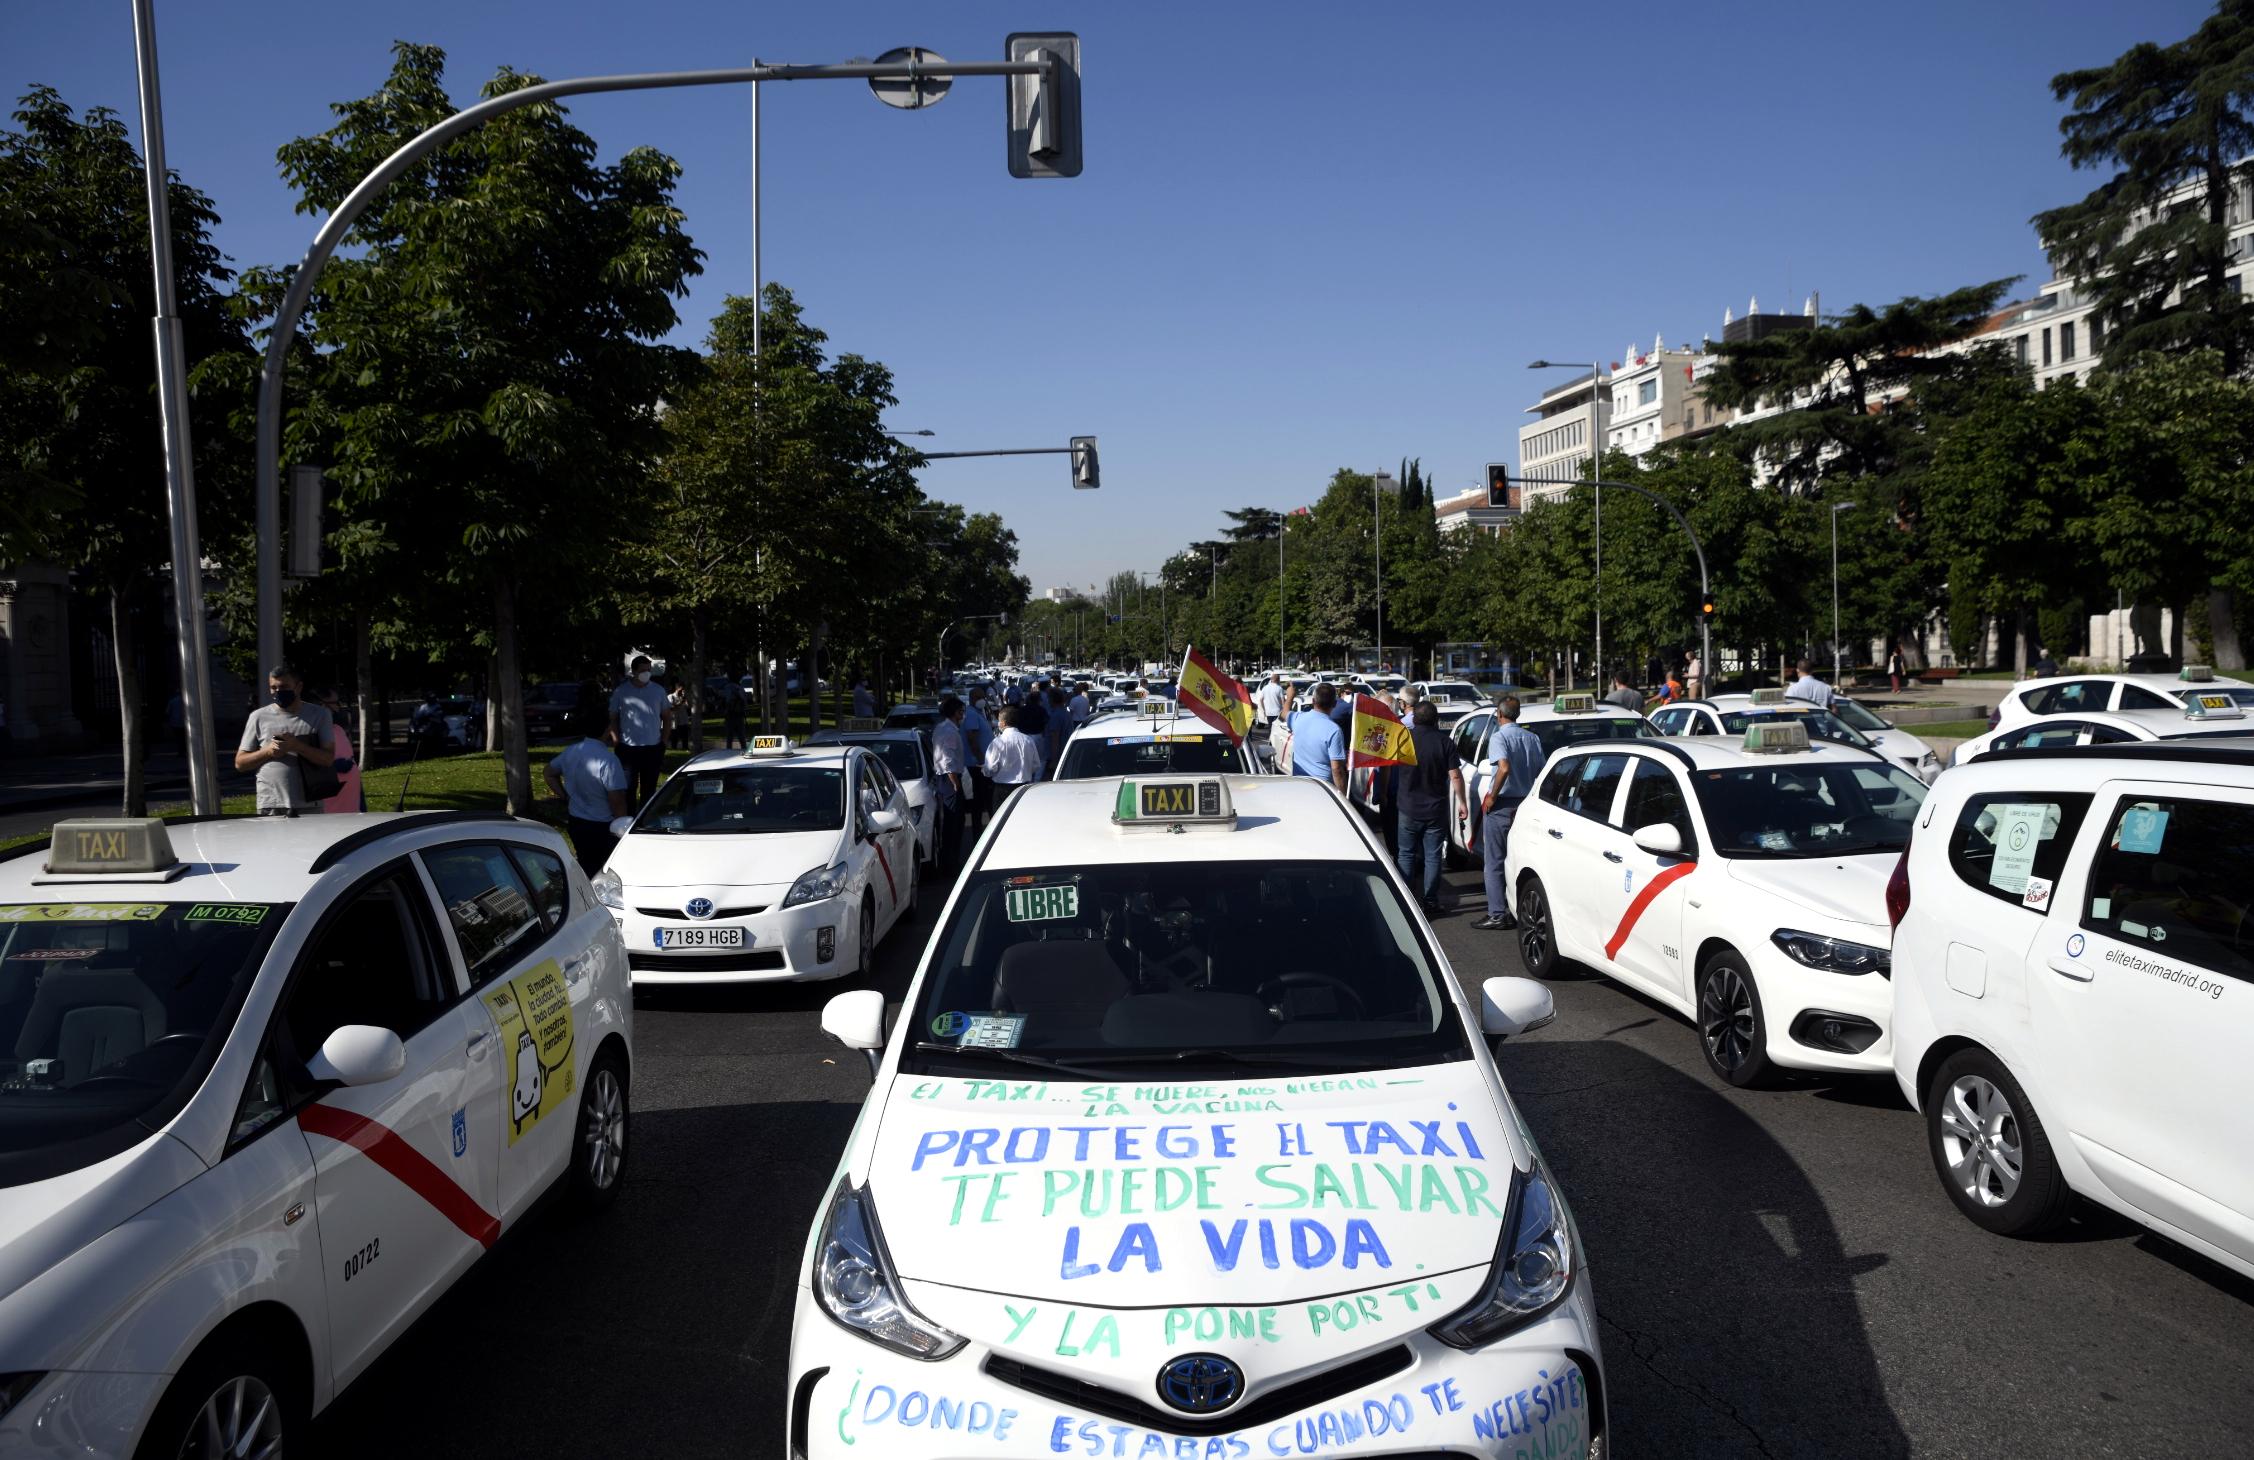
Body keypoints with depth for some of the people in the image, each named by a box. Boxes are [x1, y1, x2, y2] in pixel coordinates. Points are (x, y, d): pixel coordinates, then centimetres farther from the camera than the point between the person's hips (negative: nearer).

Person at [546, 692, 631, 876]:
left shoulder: (569, 753, -1)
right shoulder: (607, 759, -23)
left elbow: (548, 774, 17)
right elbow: (617, 801, -20)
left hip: (575, 822, 7)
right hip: (601, 827, -7)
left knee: (585, 868, 20)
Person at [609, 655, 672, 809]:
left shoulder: (658, 690, 6)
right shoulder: (621, 692, 0)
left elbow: (667, 717, 13)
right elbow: (613, 719, 5)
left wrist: (664, 740, 5)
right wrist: (616, 743, -3)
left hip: (653, 748, 2)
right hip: (628, 748, -2)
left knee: (649, 789, 9)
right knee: (628, 788, -1)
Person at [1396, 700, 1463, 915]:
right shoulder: (1445, 741, -7)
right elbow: (1455, 776, -8)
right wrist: (1462, 802, 0)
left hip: (1408, 808, 0)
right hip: (1436, 809, 0)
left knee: (1406, 854, 10)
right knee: (1433, 856, 7)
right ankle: (1430, 903, 8)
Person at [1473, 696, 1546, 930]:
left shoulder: (1498, 737, -12)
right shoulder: (1533, 738, 8)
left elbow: (1504, 768, -27)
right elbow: (1542, 771, 7)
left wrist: (1492, 796, -17)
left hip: (1501, 805, -6)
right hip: (1526, 804, 6)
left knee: (1495, 863, -1)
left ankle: (1497, 915, -3)